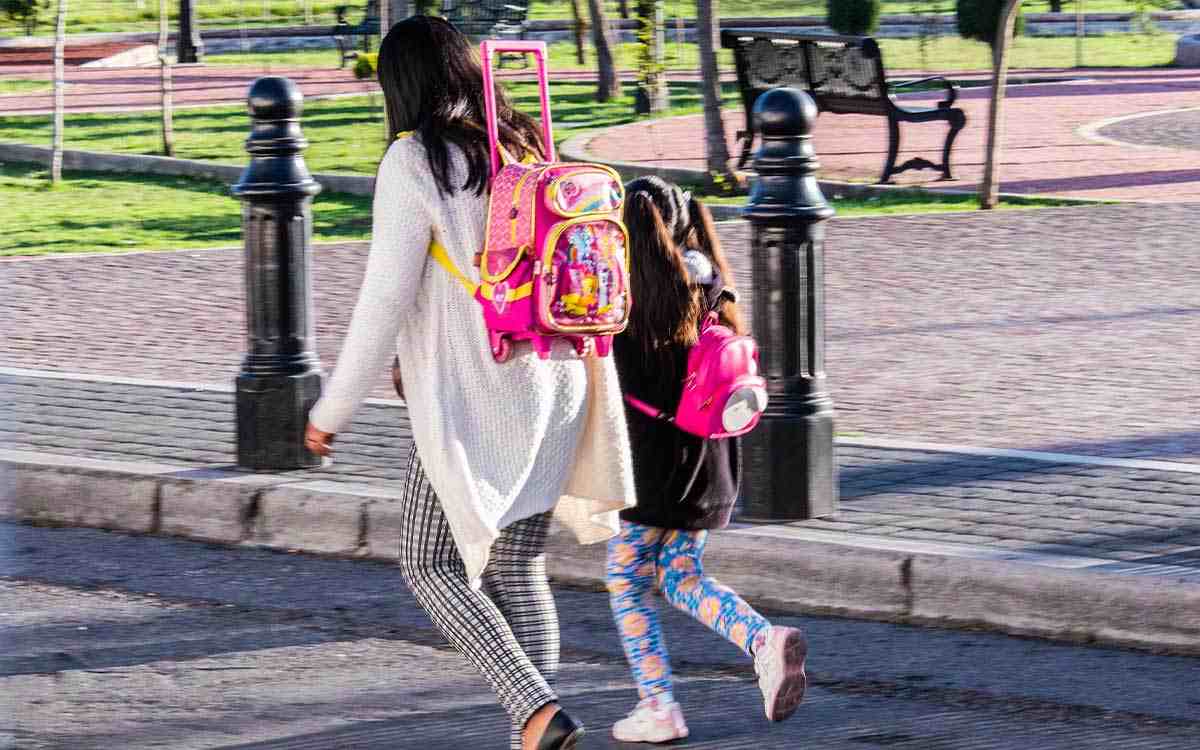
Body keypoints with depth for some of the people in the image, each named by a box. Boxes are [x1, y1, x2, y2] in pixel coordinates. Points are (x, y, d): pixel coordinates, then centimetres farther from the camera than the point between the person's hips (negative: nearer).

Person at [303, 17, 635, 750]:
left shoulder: (416, 161, -11)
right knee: (519, 571, 13)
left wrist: (334, 409, -5)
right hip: (552, 390, 6)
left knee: (432, 566, 6)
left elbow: (386, 299, -14)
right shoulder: (529, 149, 8)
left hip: (470, 400, -6)